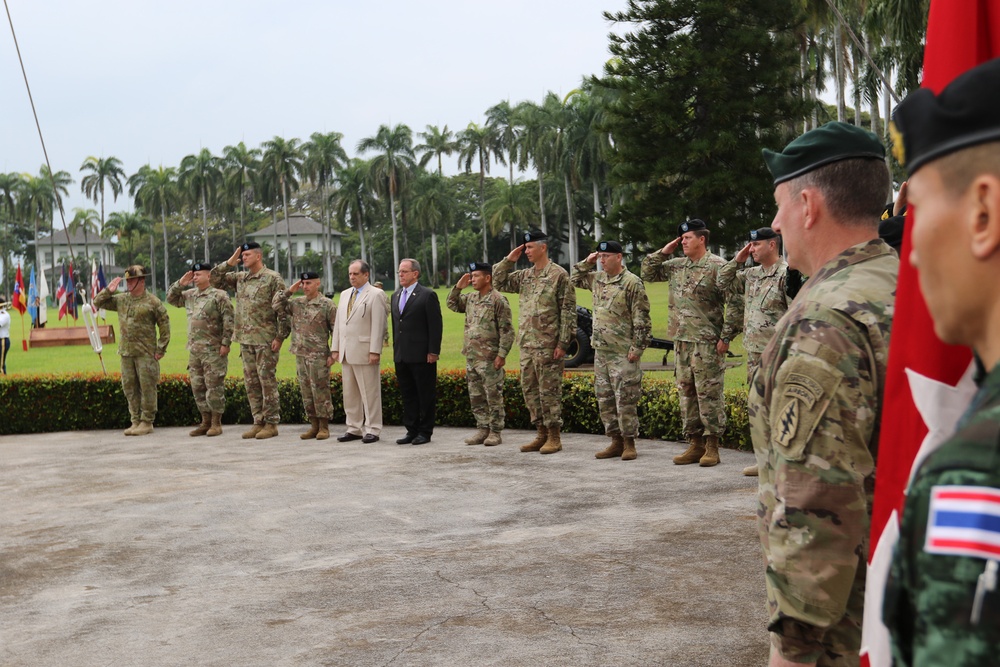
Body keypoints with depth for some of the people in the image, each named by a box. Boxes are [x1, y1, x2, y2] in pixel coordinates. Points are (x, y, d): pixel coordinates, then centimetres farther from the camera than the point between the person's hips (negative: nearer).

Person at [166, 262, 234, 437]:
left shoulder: (219, 296, -7)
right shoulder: (190, 296, 14)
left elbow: (228, 321, -11)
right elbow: (171, 298, 25)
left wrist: (225, 343, -16)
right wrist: (180, 284, 9)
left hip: (213, 350, -7)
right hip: (194, 349, 7)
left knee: (214, 387, -4)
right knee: (197, 387, 10)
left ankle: (216, 423, 4)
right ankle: (205, 422, 19)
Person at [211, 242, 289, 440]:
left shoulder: (272, 278, -6)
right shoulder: (239, 278, 14)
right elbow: (215, 279, 17)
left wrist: (280, 337, -13)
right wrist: (230, 263, 5)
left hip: (266, 340, -7)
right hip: (245, 340, 7)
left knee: (267, 381, -3)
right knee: (251, 382, 8)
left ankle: (271, 423, 2)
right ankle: (258, 422, 15)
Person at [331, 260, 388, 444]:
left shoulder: (376, 294, -4)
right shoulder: (344, 294, 19)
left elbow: (378, 325, -10)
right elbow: (338, 323, 19)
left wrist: (375, 351, -16)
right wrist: (335, 348, 12)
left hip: (364, 351, -7)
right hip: (346, 352, 7)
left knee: (369, 393, -3)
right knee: (349, 393, 10)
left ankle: (372, 430, 2)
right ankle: (354, 428, 17)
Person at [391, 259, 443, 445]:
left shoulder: (428, 295, -6)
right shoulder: (396, 296, 16)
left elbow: (436, 325, -9)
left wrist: (433, 352, -14)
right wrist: (395, 349, 14)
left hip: (422, 356, -7)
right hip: (401, 356, 7)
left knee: (425, 395, 1)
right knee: (408, 395, 11)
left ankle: (425, 432, 8)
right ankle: (411, 430, 18)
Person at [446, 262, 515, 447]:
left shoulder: (498, 300, -11)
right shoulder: (471, 298, 12)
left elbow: (507, 331, -13)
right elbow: (452, 304, 25)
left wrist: (502, 354, -18)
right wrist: (458, 287, 9)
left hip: (489, 359, -8)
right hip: (471, 357, 8)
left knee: (493, 396, -1)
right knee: (476, 396, 12)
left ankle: (495, 432, 6)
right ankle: (482, 429, 20)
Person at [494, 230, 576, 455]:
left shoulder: (559, 274, -7)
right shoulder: (524, 276, 13)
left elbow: (568, 310, -10)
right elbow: (499, 282, 17)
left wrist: (563, 343, -15)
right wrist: (509, 260, 5)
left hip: (548, 345, -7)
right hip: (527, 344, 7)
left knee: (549, 390, -3)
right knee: (529, 389, 10)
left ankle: (554, 436, 6)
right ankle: (541, 433, 19)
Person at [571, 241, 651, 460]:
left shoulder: (632, 283, -11)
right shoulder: (598, 279, 11)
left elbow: (641, 319, -12)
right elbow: (576, 279, 30)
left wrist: (637, 348, -15)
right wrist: (587, 263, 13)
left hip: (623, 353, -8)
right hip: (600, 350, 8)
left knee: (625, 399, -4)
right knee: (604, 398, 10)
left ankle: (629, 443, 5)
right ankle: (616, 441, 19)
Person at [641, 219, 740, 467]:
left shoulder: (717, 266, -8)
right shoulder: (676, 266, 13)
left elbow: (733, 303, -11)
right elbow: (648, 274, 21)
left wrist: (726, 337, -14)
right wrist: (663, 252, 8)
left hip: (707, 342, -7)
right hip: (681, 340, 7)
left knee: (709, 393, -3)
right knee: (686, 392, 10)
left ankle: (712, 446, 4)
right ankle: (695, 444, 17)